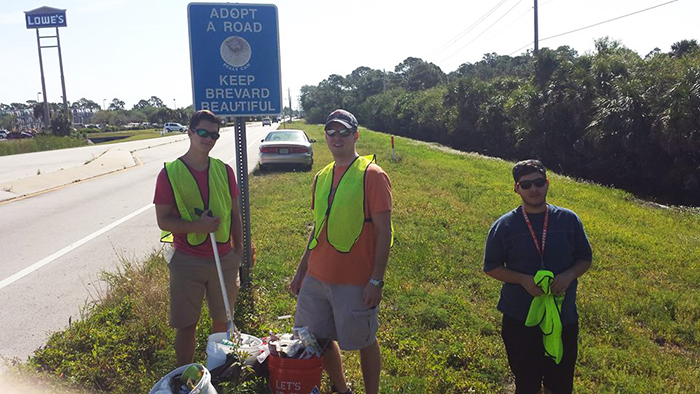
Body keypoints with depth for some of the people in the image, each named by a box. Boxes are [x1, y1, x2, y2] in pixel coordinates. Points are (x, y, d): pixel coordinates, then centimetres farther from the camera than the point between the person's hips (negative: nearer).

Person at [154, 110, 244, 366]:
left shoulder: (224, 170, 4)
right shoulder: (170, 173, -6)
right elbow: (163, 220, -8)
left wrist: (238, 251, 7)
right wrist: (196, 226, -23)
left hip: (224, 259, 3)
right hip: (187, 261, -3)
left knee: (222, 320, 14)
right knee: (186, 325, 7)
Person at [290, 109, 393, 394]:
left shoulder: (372, 175, -10)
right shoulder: (321, 177, 9)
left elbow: (384, 232, -13)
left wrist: (376, 280, -17)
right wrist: (301, 271, 16)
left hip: (355, 282, -7)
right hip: (316, 277, 7)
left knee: (364, 342, 9)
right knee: (319, 339, 17)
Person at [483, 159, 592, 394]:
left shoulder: (569, 220, -3)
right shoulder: (503, 226, -8)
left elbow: (585, 258, 6)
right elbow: (491, 267, -3)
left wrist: (569, 275, -16)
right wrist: (523, 279, -19)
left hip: (564, 317, 2)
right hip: (520, 319, -2)